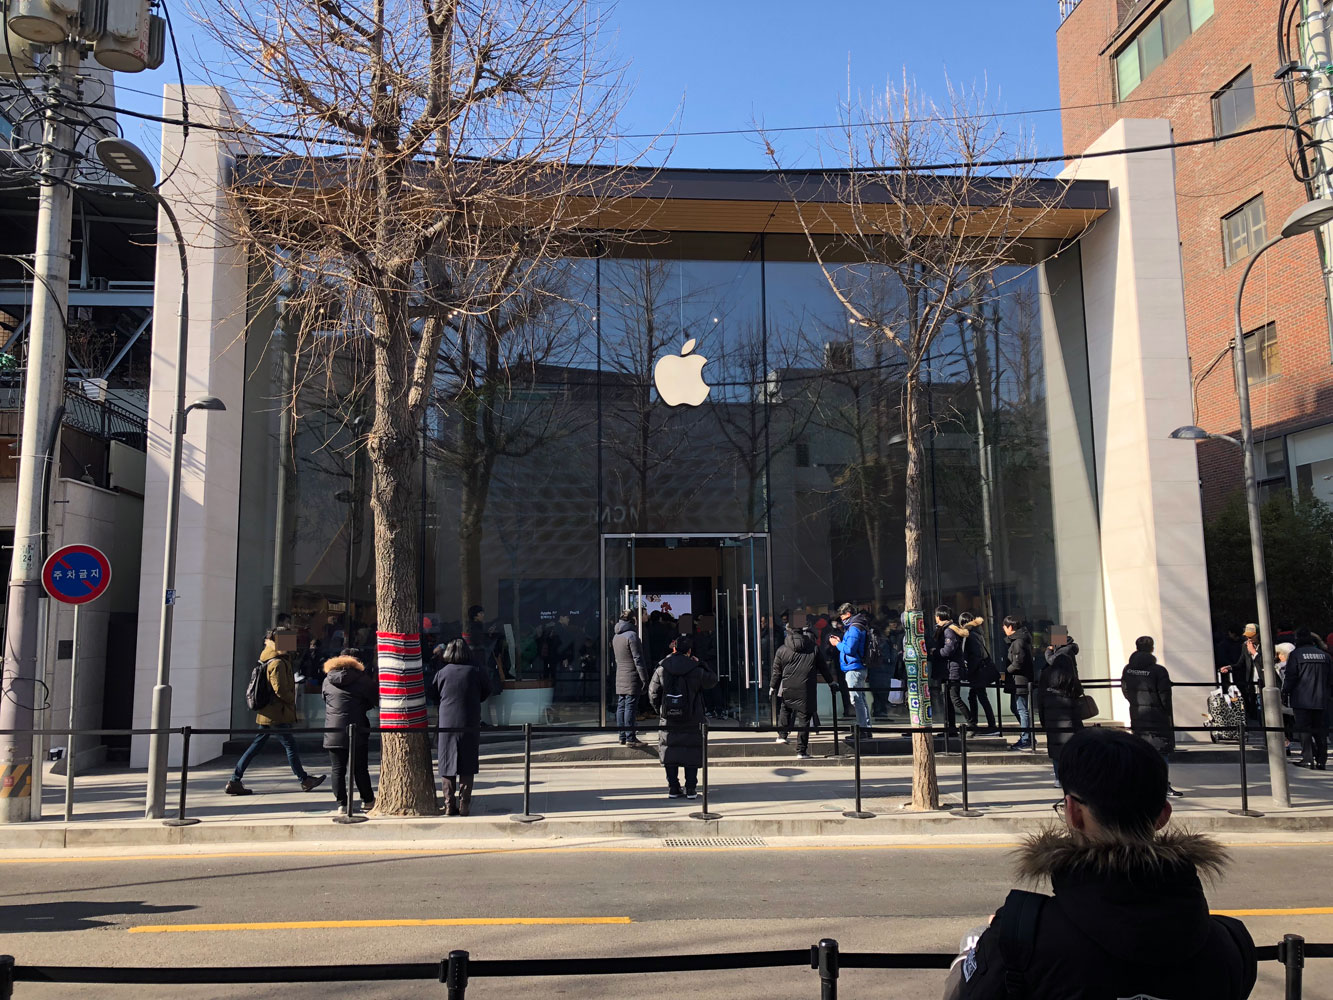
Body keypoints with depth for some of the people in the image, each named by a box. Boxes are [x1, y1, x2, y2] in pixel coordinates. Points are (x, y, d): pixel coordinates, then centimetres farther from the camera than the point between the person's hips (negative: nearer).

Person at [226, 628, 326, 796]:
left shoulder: (268, 661, 15)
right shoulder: (278, 663, -17)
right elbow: (280, 689, -21)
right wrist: (292, 701, -5)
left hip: (266, 713, 10)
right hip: (276, 714, -10)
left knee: (256, 746, 10)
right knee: (290, 746, 1)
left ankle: (234, 782, 11)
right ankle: (304, 780, 10)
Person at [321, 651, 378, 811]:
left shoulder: (327, 680, 7)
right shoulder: (362, 679, -1)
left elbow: (325, 702, 17)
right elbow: (376, 699, 5)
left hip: (334, 731, 2)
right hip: (357, 732, -1)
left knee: (337, 770, 6)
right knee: (360, 769, 8)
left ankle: (341, 803, 5)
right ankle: (368, 800, 16)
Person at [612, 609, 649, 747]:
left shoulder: (616, 637, 15)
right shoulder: (631, 635, -12)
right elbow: (638, 659, -15)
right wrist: (645, 678, -12)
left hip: (620, 678, 8)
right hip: (632, 678, -8)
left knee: (621, 707, 9)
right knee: (630, 707, -7)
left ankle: (623, 736, 14)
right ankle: (630, 738, -6)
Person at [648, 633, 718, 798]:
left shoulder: (661, 669, -3)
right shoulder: (696, 669, -9)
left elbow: (653, 694, 3)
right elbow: (713, 681, 9)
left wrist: (660, 711, 17)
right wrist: (701, 664, 16)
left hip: (668, 719, 1)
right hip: (692, 722, -1)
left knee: (670, 752, 9)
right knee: (692, 753, 7)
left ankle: (673, 788, 9)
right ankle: (691, 788, 6)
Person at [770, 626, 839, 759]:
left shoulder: (781, 651, 5)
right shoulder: (813, 648, 8)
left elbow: (777, 672, 7)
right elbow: (824, 668, 11)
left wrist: (773, 688, 17)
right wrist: (832, 683, 19)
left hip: (788, 689, 1)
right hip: (807, 690, -1)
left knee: (785, 708, 28)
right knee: (804, 718, 2)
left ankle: (782, 735, 20)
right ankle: (801, 751, 3)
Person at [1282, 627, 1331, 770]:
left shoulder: (1295, 654, -5)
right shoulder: (1324, 655, 11)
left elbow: (1290, 677, -9)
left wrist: (1284, 693, 0)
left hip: (1302, 700, -4)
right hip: (1321, 700, 4)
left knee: (1305, 730, -1)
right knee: (1320, 731, 8)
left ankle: (1308, 759, -6)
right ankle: (1321, 761, 8)